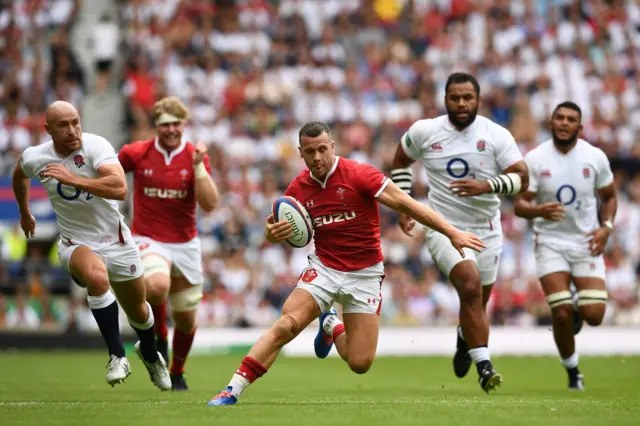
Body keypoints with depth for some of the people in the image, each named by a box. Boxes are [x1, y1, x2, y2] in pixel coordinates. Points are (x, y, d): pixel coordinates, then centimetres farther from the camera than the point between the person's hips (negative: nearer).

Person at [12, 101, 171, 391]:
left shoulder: (96, 146, -22)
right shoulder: (34, 158, -10)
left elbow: (119, 189, -38)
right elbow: (19, 175, 17)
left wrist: (73, 179, -44)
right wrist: (24, 213, 30)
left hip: (116, 241, 0)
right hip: (76, 244, 0)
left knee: (137, 311, 15)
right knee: (97, 277, -36)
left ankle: (150, 354, 51)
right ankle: (117, 356, -24)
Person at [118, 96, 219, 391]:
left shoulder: (196, 157, -5)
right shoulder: (135, 154, -6)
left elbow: (209, 204, -16)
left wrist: (198, 166, -25)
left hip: (185, 244, 2)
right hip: (148, 241, -2)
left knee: (186, 318, 8)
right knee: (158, 285, -35)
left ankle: (178, 372, 35)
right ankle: (158, 336, -5)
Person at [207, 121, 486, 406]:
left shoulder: (358, 174, -15)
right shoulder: (298, 188, -2)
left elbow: (405, 204, -16)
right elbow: (284, 230, 10)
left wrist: (452, 233, -21)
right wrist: (272, 234, -16)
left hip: (365, 273, -2)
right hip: (324, 268, 2)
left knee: (360, 364, -5)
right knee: (285, 326, -23)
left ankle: (332, 326, 30)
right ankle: (232, 391, -18)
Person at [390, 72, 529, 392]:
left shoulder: (497, 136, -7)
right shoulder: (424, 132, -4)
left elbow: (521, 178, -11)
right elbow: (400, 163, 14)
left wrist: (487, 186, -28)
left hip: (486, 230, 2)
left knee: (476, 302, 12)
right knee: (471, 286, -25)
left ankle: (464, 339, 49)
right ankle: (484, 366, -22)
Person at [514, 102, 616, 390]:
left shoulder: (595, 157, -2)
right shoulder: (534, 159, -7)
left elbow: (609, 197, 11)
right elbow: (520, 204, -8)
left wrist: (606, 227, -7)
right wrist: (539, 211, -31)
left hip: (587, 244, 1)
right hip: (551, 243, -1)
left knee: (594, 315, -11)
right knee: (561, 314, -12)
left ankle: (577, 311, 28)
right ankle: (572, 371, 12)